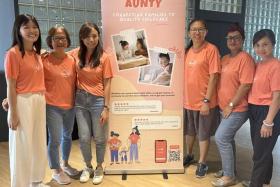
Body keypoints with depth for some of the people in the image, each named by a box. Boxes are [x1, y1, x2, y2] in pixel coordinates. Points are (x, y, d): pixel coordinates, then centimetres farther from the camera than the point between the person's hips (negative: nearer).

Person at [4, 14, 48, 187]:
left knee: (39, 144, 16)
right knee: (22, 146, 4)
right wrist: (13, 113, -14)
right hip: (23, 103, -7)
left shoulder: (37, 54, 11)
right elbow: (11, 86, -13)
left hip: (39, 103, 8)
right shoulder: (13, 53, -11)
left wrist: (42, 100, 11)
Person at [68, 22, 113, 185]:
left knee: (100, 138, 9)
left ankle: (99, 167, 32)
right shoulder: (76, 54, 1)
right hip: (80, 100, 3)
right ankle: (88, 166, 34)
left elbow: (107, 84, -7)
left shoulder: (104, 57, -7)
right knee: (84, 138, 10)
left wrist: (106, 108, -11)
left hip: (98, 101, -2)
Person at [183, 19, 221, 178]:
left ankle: (202, 163, 25)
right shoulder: (187, 51, 7)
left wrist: (206, 100, -18)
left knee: (204, 134, 8)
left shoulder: (211, 49, -11)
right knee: (189, 131, 21)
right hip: (188, 100, 6)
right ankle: (189, 155, 42)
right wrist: (182, 97, 10)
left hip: (204, 102, -6)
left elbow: (214, 76, -15)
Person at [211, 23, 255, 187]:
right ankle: (230, 170, 32)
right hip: (225, 108, 8)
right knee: (227, 139, 16)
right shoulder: (224, 59, 11)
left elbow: (246, 85, -20)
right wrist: (223, 105, 10)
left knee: (221, 138, -9)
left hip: (237, 109, -8)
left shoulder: (245, 58, -14)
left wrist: (231, 105, -16)